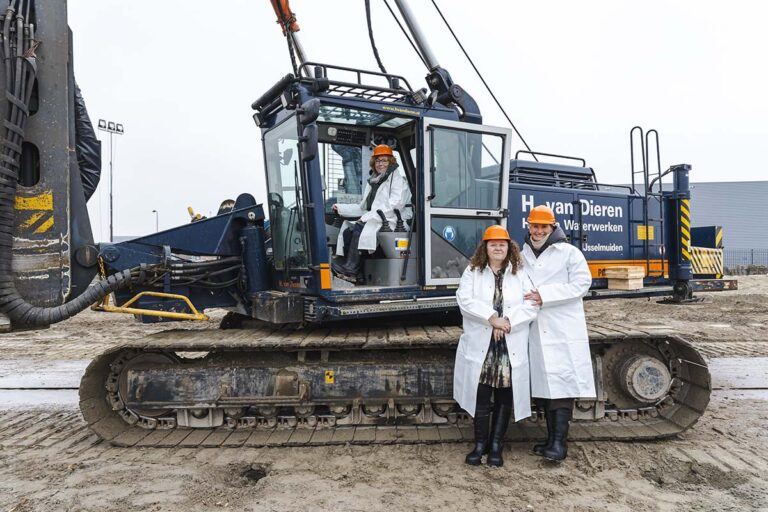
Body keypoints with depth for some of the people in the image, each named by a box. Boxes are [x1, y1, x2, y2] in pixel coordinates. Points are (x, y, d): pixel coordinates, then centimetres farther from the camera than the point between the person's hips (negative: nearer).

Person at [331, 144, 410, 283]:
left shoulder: (397, 179, 1)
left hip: (390, 221, -7)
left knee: (358, 231, -29)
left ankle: (351, 269, -26)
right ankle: (357, 274, -24)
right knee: (347, 231, -17)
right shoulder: (372, 182, 24)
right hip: (372, 220, 7)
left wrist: (369, 217, -19)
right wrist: (340, 208, 13)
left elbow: (394, 205, -14)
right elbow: (363, 207, 24)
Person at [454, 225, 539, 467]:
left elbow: (531, 304, -4)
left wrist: (507, 321, -17)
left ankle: (496, 445, 17)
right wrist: (492, 318, -18)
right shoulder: (473, 271, 6)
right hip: (480, 345, -1)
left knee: (505, 396, 5)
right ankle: (480, 444, 15)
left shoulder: (520, 273, 7)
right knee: (481, 395, 1)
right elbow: (465, 300, -9)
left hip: (511, 346, 1)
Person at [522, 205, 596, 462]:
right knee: (542, 385, 9)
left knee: (561, 383, -9)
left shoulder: (568, 252, 1)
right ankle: (552, 438, 20)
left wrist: (545, 295, -15)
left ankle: (559, 442, -6)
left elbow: (582, 282, -9)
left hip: (564, 332, -5)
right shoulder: (523, 256, 15)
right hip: (536, 332, 5)